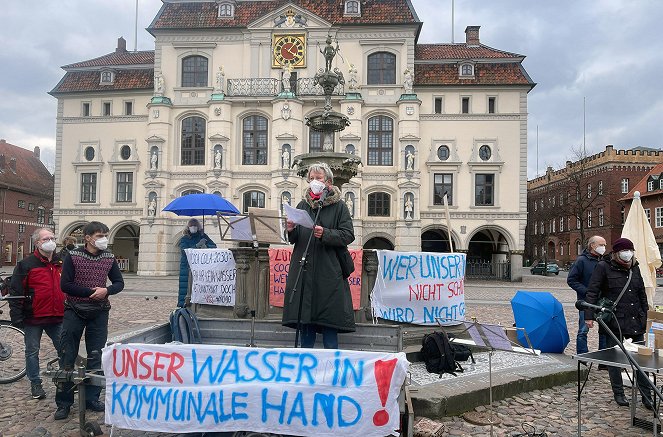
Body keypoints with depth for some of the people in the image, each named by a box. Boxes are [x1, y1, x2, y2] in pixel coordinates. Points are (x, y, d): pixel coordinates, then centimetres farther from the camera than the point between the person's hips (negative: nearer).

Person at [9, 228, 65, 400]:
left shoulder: (62, 263, 8)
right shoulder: (26, 264, -6)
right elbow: (15, 291, -7)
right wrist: (16, 316, -11)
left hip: (57, 317, 3)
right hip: (33, 318, -3)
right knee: (32, 351, 10)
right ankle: (35, 384, 24)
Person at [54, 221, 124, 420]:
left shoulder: (109, 258, 3)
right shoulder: (73, 256, -6)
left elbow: (119, 283, 6)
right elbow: (65, 285, -11)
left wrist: (106, 290, -15)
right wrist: (90, 291, -20)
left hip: (99, 313, 3)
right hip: (74, 311, -2)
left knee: (95, 357, 8)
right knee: (67, 358, 2)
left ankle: (91, 398, 20)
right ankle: (64, 402, 13)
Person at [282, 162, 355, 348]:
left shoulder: (339, 206, 2)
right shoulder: (303, 205, 13)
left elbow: (348, 235, -7)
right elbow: (293, 239, 14)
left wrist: (325, 234, -21)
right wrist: (291, 230, -8)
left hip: (329, 272, -4)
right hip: (304, 270, 4)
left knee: (329, 326, 0)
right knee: (305, 323, 10)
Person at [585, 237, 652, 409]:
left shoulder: (634, 267, 12)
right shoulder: (603, 267, -5)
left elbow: (642, 294, 21)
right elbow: (592, 292, -8)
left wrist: (645, 316, 20)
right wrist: (589, 316, -15)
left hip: (636, 321, 5)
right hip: (614, 321, -5)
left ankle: (647, 396, 18)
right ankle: (619, 394, 18)